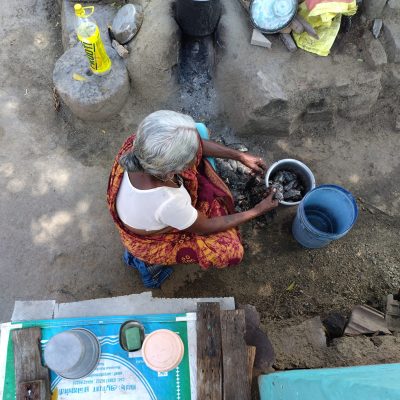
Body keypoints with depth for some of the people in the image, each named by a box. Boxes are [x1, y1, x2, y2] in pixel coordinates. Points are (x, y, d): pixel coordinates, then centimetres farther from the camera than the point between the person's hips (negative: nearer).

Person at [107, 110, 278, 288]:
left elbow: (197, 144, -10)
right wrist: (257, 210, -14)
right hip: (148, 239, -5)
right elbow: (205, 228, -22)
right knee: (230, 251, -12)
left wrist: (240, 156, -10)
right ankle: (151, 261, 2)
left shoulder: (142, 145, -31)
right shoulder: (168, 203, -45)